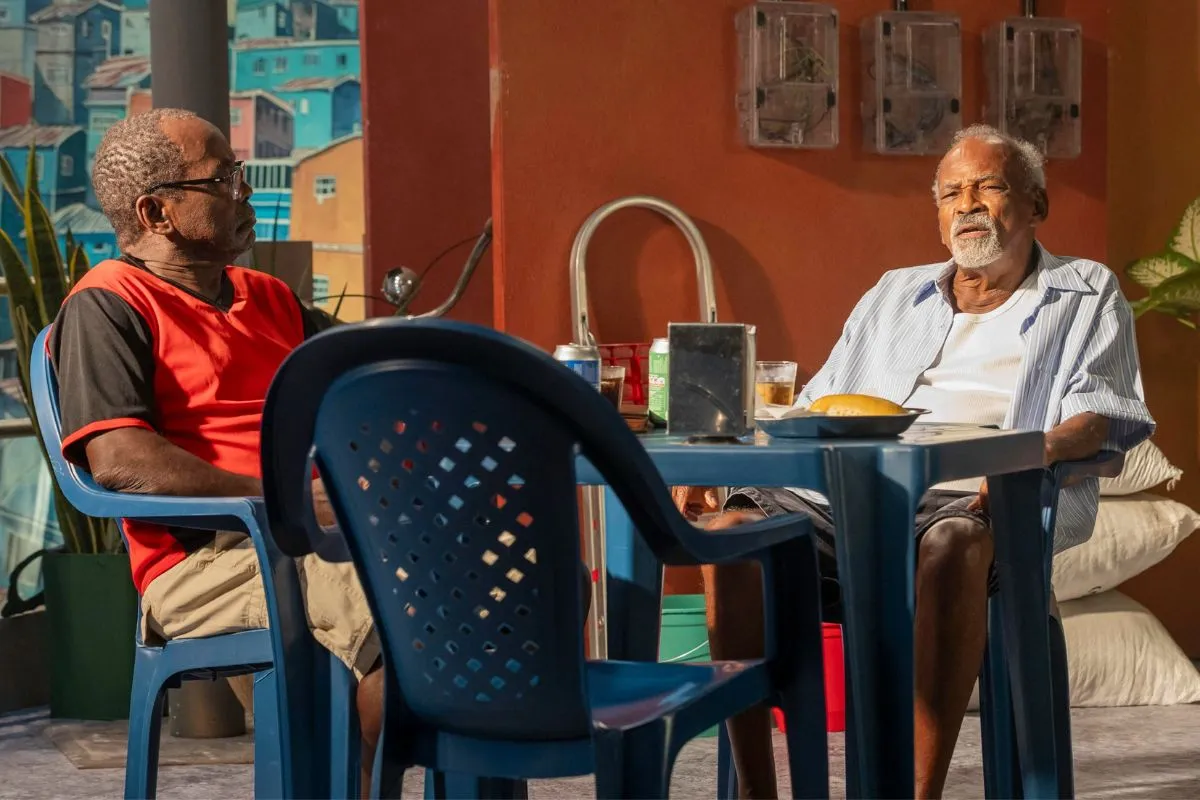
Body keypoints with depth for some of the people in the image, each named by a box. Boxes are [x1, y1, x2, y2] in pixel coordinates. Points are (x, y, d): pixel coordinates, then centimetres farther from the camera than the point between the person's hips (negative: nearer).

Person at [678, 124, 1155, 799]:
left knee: (951, 542, -41)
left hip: (978, 498, -4)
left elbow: (1101, 414, 3)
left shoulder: (1085, 294, 19)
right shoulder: (895, 294, 31)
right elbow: (814, 411, 26)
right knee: (737, 529, -24)